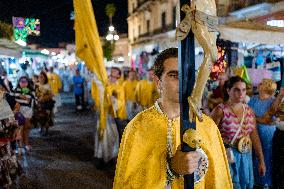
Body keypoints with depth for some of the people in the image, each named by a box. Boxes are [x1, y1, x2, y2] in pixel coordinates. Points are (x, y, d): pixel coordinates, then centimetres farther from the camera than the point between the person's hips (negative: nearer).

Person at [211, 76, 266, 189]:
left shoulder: (249, 110, 5)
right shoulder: (220, 110, -11)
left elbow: (255, 136, 9)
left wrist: (261, 161, 11)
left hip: (246, 156, 5)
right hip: (227, 156, -5)